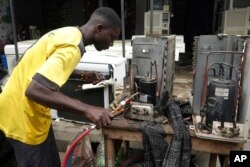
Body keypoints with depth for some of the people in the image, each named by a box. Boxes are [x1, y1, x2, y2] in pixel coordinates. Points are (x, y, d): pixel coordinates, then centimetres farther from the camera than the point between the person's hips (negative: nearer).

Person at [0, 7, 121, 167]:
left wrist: (82, 75, 9)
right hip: (22, 114, -9)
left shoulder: (69, 33, 4)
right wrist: (86, 109, -39)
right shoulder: (72, 46, -26)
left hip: (30, 110, 9)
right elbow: (34, 90, -36)